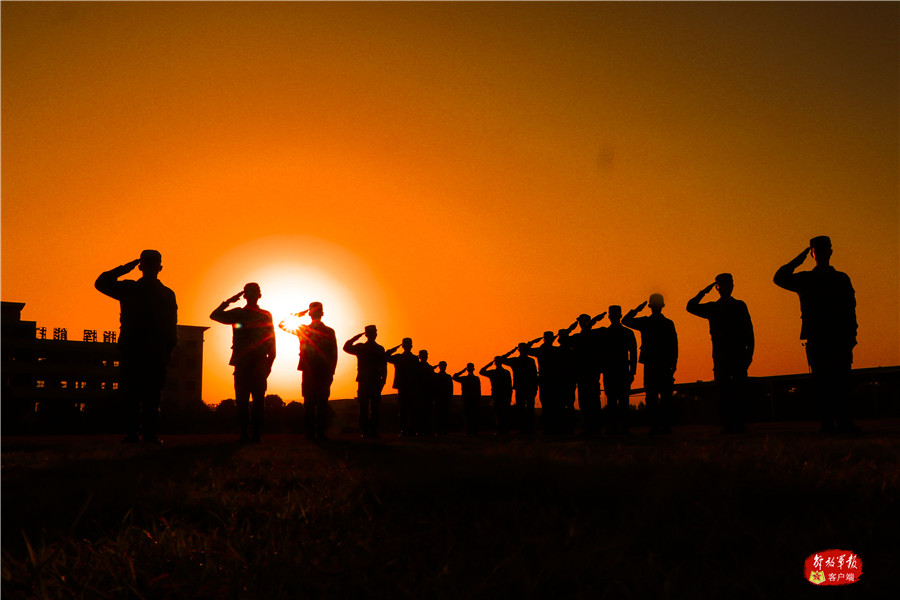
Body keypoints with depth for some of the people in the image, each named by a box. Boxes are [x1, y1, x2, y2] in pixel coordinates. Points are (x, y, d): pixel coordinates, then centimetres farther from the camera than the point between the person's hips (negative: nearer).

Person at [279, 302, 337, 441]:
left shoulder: (303, 330, 0)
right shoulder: (330, 331, 0)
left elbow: (282, 324, 12)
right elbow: (334, 355, 1)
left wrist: (298, 314, 10)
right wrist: (331, 372, 8)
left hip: (309, 372, 0)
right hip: (324, 372, 0)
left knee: (309, 402, 5)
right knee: (322, 403, 3)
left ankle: (310, 431, 3)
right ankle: (321, 432, 0)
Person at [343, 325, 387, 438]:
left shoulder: (360, 347, -2)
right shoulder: (380, 349, 0)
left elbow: (346, 347, 16)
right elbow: (384, 368, 0)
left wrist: (357, 336, 12)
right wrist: (382, 382, 6)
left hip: (363, 381, 0)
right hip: (376, 382, 0)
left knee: (363, 408, 4)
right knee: (375, 408, 3)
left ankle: (364, 431, 0)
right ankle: (373, 431, -3)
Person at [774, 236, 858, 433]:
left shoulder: (841, 279, 15)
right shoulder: (805, 279, 14)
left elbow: (850, 308, 11)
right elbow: (780, 278, -1)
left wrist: (851, 335, 2)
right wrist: (798, 261, -4)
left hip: (839, 337, 0)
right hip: (816, 338, 0)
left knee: (841, 380, -7)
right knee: (821, 381, -3)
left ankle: (844, 422, -8)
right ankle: (828, 423, -3)